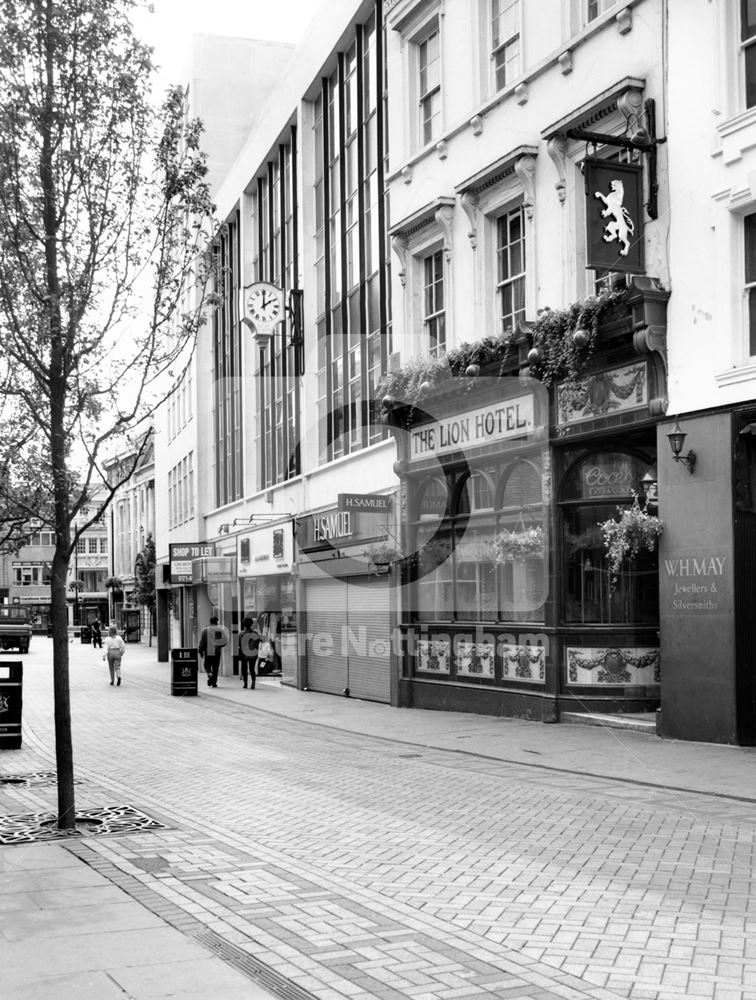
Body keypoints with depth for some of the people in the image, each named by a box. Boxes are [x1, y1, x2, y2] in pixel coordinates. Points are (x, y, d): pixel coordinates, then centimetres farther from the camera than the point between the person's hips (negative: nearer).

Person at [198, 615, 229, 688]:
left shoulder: (206, 629, -5)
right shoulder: (221, 629, -1)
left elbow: (202, 641, -4)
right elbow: (225, 641, 3)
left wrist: (201, 651, 2)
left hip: (208, 652, -1)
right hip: (217, 652, 1)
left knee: (207, 665, 12)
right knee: (215, 667, 9)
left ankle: (209, 674, -17)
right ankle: (214, 682, 7)